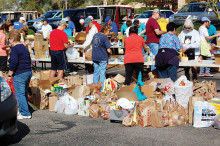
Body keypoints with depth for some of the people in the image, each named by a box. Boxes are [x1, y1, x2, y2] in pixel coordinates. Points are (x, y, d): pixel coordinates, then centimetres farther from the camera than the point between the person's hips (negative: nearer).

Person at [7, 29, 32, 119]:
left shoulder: (15, 49, -12)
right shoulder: (24, 48, 16)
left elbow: (14, 62, -20)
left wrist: (9, 75, -13)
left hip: (19, 75, -9)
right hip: (28, 72, 9)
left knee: (20, 94, -4)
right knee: (25, 93, 17)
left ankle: (25, 114, -6)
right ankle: (22, 110, 27)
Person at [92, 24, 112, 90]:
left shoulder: (95, 35, 7)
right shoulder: (104, 37, -14)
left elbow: (92, 45, 17)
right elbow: (108, 50, -14)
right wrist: (110, 52, 6)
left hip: (94, 57, 6)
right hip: (102, 58, -6)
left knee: (96, 73, 15)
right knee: (102, 73, 2)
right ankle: (101, 89, 5)